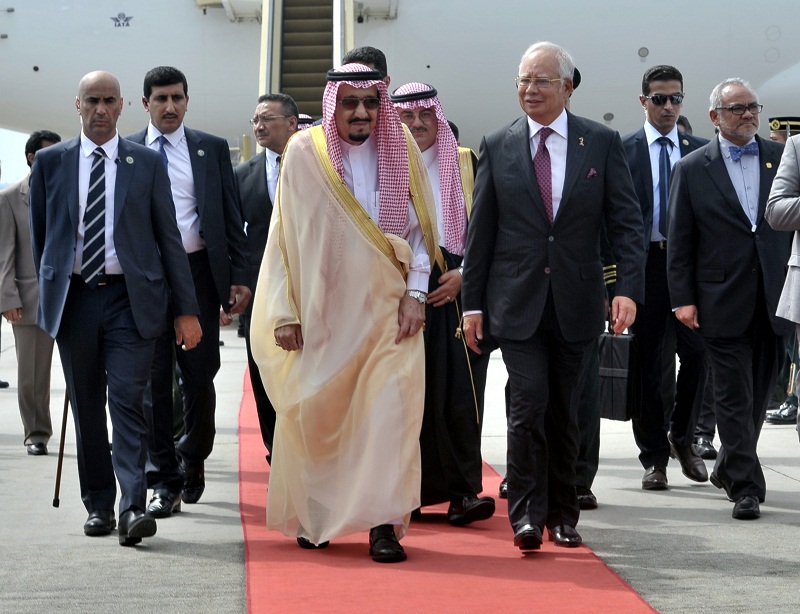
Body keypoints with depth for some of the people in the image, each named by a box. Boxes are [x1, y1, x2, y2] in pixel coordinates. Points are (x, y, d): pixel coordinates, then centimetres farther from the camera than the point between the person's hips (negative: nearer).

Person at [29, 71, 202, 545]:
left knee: (128, 400, -12)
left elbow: (169, 238, 5)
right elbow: (40, 234, 15)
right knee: (87, 407, 7)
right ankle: (98, 505, 17)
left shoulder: (147, 164, 5)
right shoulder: (51, 162, 8)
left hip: (131, 299, -2)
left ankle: (133, 507, -16)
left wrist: (187, 309, 1)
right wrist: (48, 293, 12)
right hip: (74, 299, 2)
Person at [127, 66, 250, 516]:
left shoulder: (212, 149, 8)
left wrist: (240, 277, -1)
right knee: (154, 379, 1)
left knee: (200, 374, 2)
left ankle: (193, 461, 25)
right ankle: (165, 482, 7)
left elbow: (232, 217, 7)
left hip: (199, 272, 0)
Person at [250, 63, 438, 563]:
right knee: (314, 413, 7)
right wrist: (285, 311, -4)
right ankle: (310, 515, 26)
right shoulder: (304, 154, -2)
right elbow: (284, 236, 0)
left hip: (387, 310, 1)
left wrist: (416, 293, -6)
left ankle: (383, 522, -8)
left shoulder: (402, 152, 3)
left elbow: (419, 229, 6)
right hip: (320, 311, 0)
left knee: (389, 408, -11)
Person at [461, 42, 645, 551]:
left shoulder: (602, 143, 2)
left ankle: (562, 513, 23)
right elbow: (480, 231, 6)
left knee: (565, 412, 9)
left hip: (577, 303, 1)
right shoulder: (498, 146, 3)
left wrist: (629, 288, -13)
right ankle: (527, 514, -3)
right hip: (518, 301, -1)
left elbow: (627, 222, 0)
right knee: (530, 404, -12)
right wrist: (473, 302, 3)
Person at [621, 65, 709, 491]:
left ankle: (681, 438, 15)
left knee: (697, 351, -8)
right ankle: (655, 457, 11)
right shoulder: (623, 149, 4)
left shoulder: (700, 151, 11)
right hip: (643, 263, -1)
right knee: (648, 363, 3)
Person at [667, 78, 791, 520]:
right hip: (723, 299, -3)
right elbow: (679, 241, 2)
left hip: (774, 297, 3)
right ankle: (746, 486, 0)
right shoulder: (692, 169, 2)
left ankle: (729, 467, 29)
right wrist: (682, 298, -5)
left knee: (759, 392, 12)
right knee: (733, 396, -3)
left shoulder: (781, 158, 9)